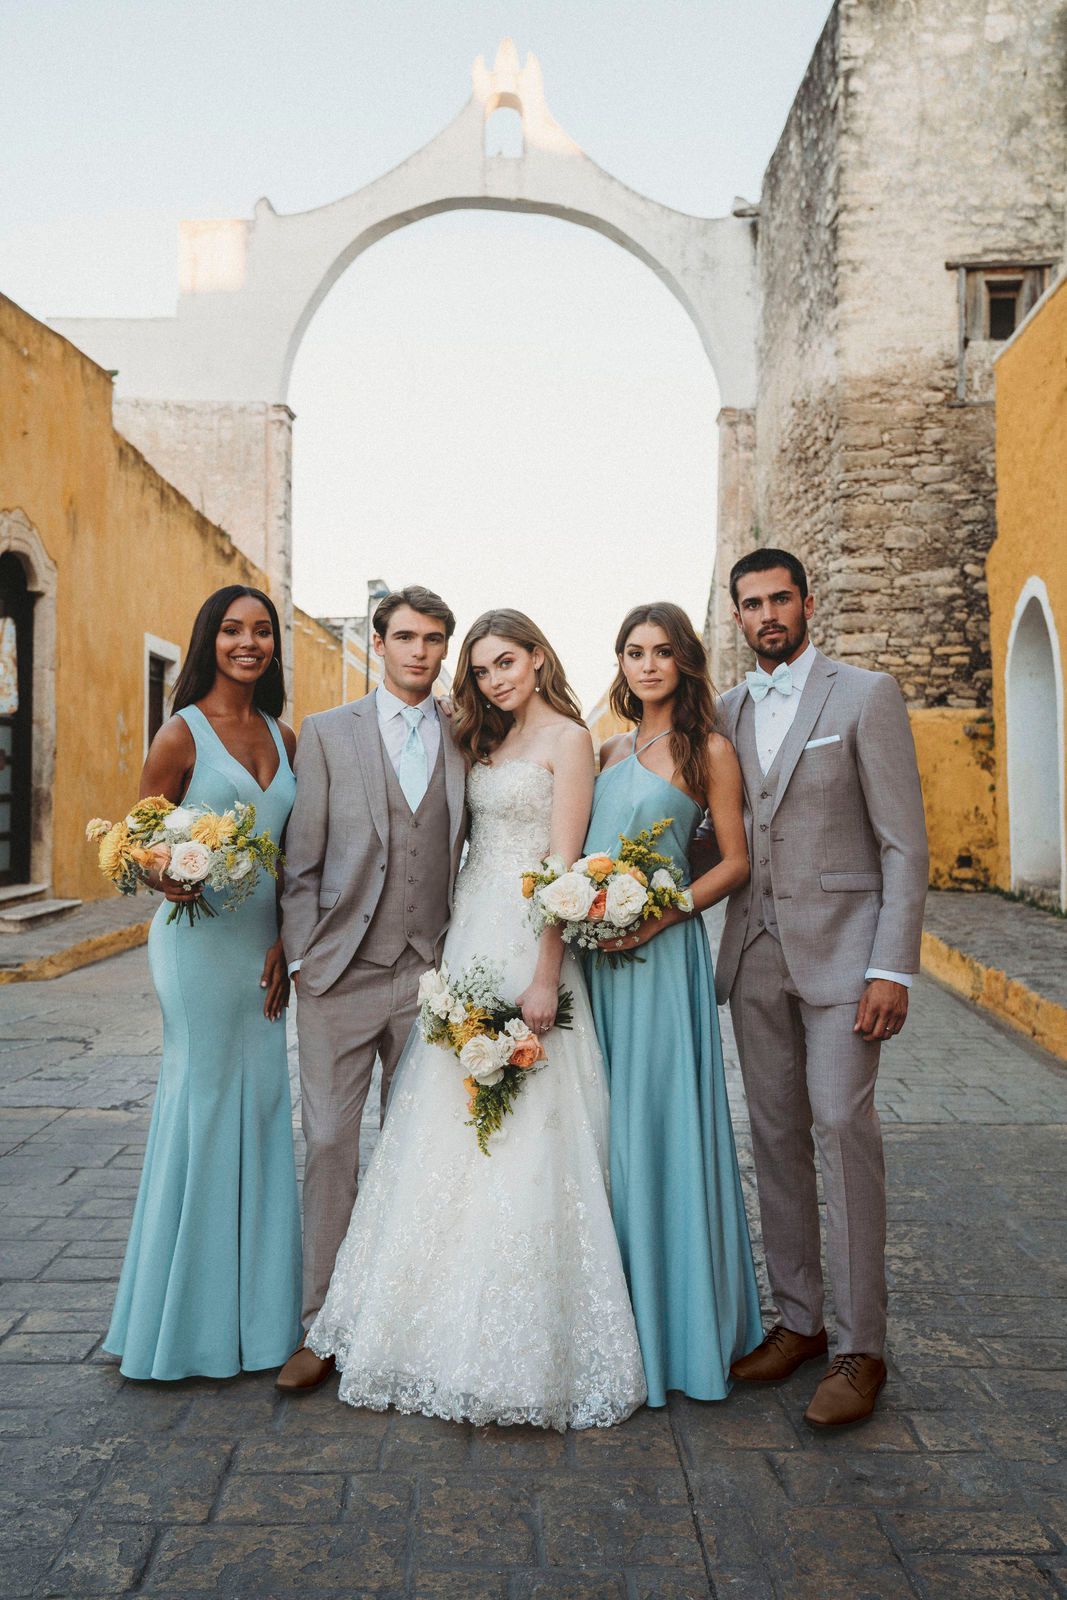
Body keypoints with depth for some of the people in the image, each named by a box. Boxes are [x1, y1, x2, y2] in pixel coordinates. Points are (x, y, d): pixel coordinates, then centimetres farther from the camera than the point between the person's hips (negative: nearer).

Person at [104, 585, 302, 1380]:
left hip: (264, 947, 6)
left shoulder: (283, 738, 11)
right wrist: (172, 879, -27)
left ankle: (254, 1308, 25)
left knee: (262, 1108, 10)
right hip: (200, 939, -6)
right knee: (204, 1103, 0)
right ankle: (192, 1317, 17)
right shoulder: (183, 734, -6)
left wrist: (285, 943, 4)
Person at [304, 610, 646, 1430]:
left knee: (522, 1139, -3)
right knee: (453, 1131, 11)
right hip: (470, 939, 8)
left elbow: (564, 862, -14)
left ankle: (522, 1345, 11)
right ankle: (456, 1325, 26)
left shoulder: (567, 737, -6)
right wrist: (454, 952, 7)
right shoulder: (488, 742, 17)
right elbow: (473, 846, 14)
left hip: (527, 943, -8)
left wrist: (545, 979, -19)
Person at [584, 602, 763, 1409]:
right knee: (604, 1126, 10)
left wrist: (666, 913, -16)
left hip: (662, 952, -5)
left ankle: (678, 1317, 16)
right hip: (595, 954, 6)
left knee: (658, 1124, -1)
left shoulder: (709, 749, -2)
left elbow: (736, 862, -4)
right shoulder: (610, 751, 14)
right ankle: (616, 1312, 26)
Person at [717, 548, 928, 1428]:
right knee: (776, 1135, 9)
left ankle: (862, 1347, 5)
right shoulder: (729, 711, 12)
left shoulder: (867, 694, -2)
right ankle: (798, 1319, 22)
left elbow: (904, 841, -7)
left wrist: (893, 967, -13)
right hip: (754, 951, 5)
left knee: (842, 1129, -8)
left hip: (840, 949, -5)